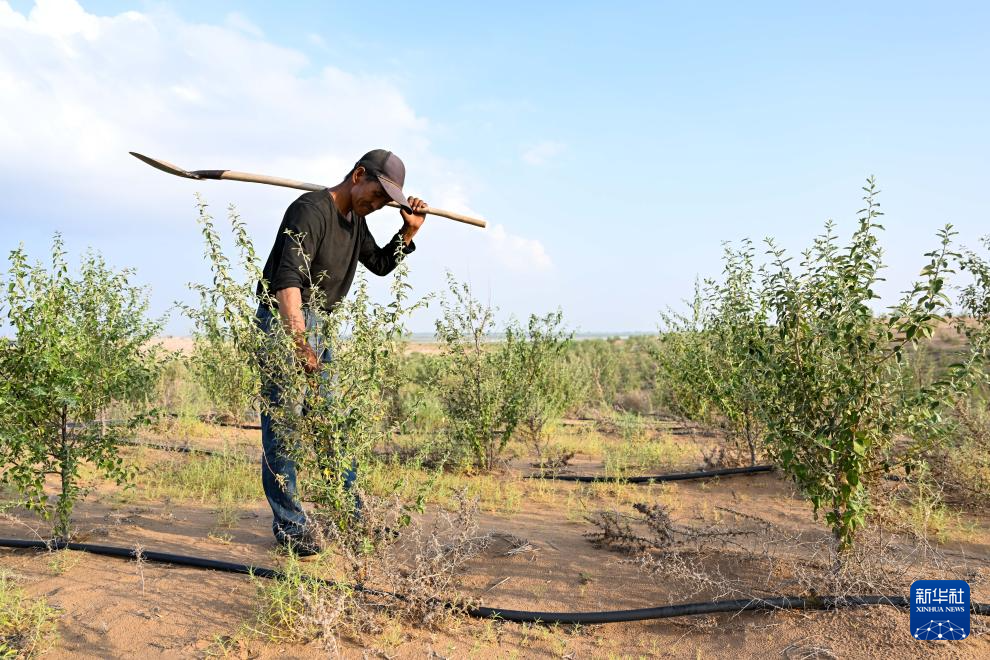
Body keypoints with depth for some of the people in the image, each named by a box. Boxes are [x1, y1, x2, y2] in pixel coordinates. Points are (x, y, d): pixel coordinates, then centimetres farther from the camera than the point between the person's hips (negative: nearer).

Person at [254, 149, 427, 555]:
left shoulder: (355, 220, 12)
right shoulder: (311, 210, -17)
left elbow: (380, 265, 25)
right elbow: (287, 280, -29)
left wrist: (408, 231, 10)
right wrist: (300, 343, -38)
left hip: (320, 325, 9)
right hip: (284, 323, -9)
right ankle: (289, 525, 4)